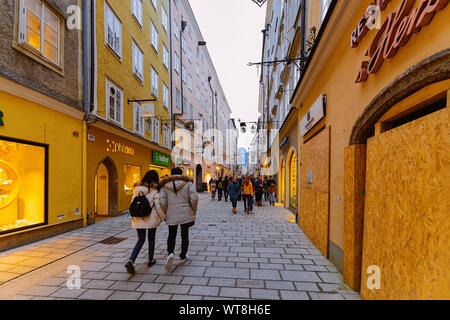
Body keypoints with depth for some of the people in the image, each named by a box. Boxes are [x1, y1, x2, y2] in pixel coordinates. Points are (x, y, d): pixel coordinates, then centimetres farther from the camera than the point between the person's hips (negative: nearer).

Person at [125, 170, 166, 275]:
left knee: (140, 240, 16)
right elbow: (158, 205, -12)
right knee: (151, 239, 16)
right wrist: (163, 217, 1)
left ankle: (131, 261, -1)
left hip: (138, 219, 4)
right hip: (151, 219, -3)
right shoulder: (155, 190, -11)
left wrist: (134, 215, 19)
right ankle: (150, 260, 29)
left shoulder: (137, 188, 2)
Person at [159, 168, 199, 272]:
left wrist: (164, 215, 6)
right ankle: (183, 256, 28)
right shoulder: (187, 182, -3)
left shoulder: (165, 185, 1)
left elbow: (162, 201, -7)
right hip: (185, 214, -1)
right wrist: (193, 212, 2)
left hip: (172, 215, 1)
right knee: (184, 235, 15)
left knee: (171, 235, 17)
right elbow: (194, 198, -11)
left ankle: (170, 253, -5)